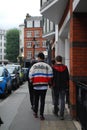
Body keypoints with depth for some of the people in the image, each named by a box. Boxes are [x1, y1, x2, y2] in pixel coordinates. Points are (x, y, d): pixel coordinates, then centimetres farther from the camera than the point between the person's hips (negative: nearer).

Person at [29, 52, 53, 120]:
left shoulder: (34, 66, 0)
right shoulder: (47, 66, -2)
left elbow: (30, 75, -2)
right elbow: (50, 76, -5)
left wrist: (32, 81, 15)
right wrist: (48, 82, 11)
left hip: (36, 85, 1)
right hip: (44, 85, -1)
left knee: (36, 99, 16)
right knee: (42, 100, 3)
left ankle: (35, 113, 26)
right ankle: (41, 115, 3)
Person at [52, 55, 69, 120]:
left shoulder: (53, 68, -8)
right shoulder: (65, 67, 0)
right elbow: (67, 77, 4)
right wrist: (67, 85, 12)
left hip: (56, 86, -1)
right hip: (63, 86, 1)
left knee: (56, 99, 16)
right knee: (62, 100, 3)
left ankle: (56, 111, 31)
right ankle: (61, 115, -1)